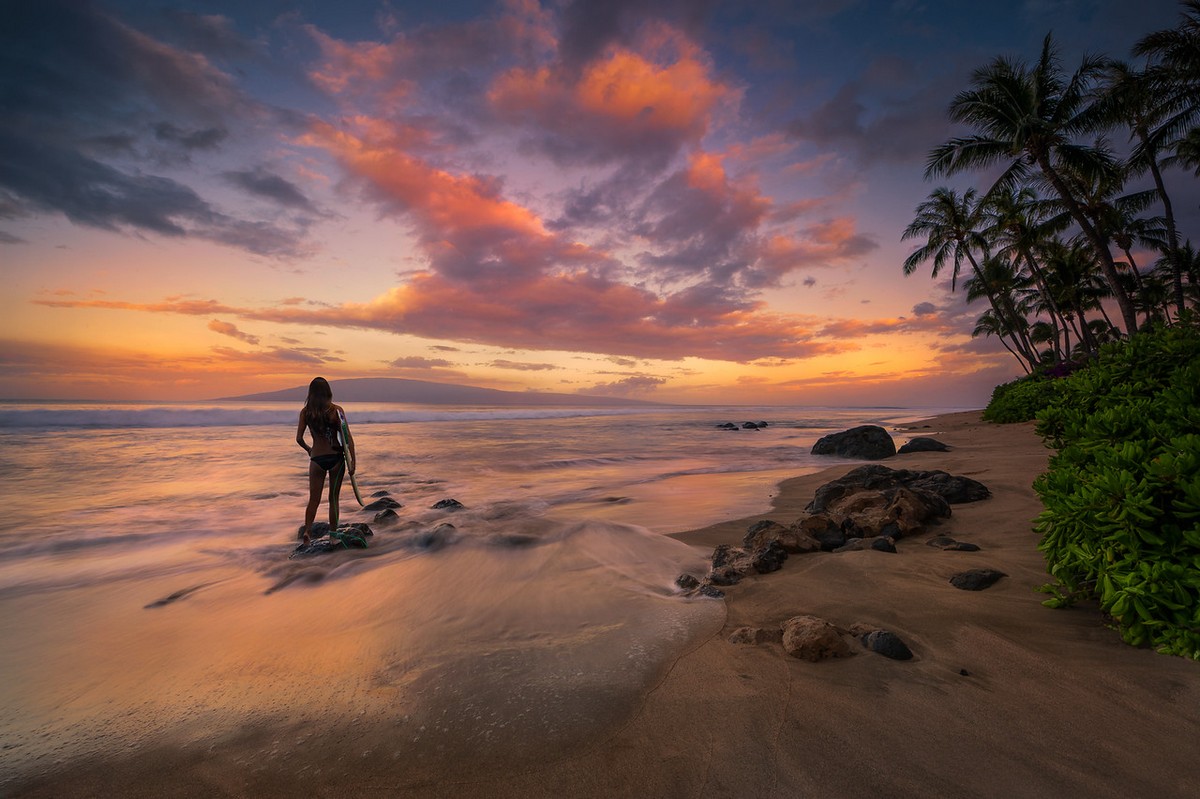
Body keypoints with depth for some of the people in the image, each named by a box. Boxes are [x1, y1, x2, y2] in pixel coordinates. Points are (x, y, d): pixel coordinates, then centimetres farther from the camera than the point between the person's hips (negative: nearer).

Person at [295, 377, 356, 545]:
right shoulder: (336, 410, -7)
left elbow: (299, 438, -1)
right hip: (336, 458, 0)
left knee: (313, 499, 10)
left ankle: (307, 530, -11)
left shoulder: (305, 411, -2)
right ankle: (333, 535, 17)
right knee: (333, 499, 11)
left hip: (317, 459, 1)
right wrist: (352, 459, -8)